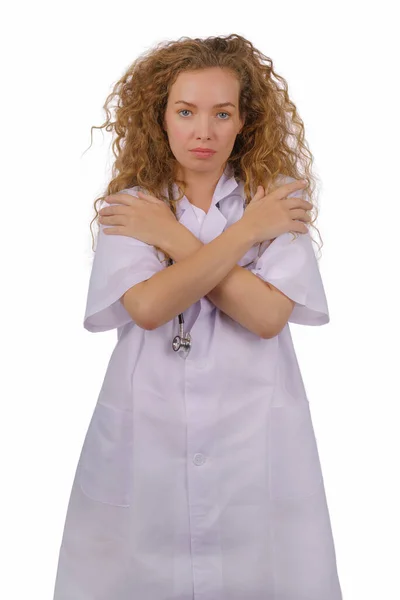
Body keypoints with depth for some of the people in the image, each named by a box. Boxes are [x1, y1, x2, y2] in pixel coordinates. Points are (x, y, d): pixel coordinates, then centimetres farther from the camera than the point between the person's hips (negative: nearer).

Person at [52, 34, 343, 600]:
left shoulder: (278, 197, -1)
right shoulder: (130, 205, 1)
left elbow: (268, 315, -15)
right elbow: (146, 307, -17)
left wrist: (174, 239, -12)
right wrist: (246, 232, -12)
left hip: (252, 436, 0)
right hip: (147, 437, 1)